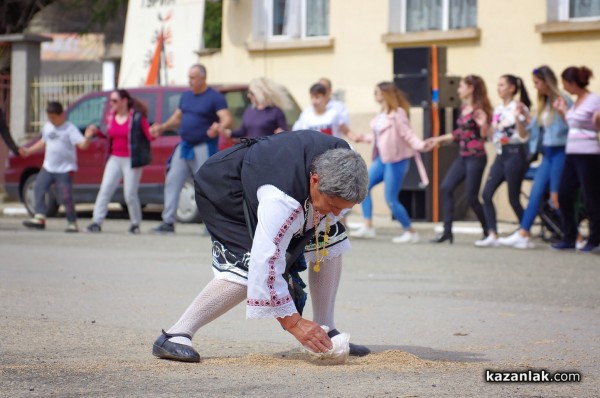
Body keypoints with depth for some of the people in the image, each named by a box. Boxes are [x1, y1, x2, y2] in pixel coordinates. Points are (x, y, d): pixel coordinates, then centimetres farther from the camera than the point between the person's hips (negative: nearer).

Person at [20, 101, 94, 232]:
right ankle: (40, 218, 2)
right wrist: (29, 150, 25)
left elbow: (82, 145, -21)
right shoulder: (47, 127, 11)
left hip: (65, 169, -7)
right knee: (39, 189, 0)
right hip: (48, 167, 7)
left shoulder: (70, 128, -11)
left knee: (65, 197, -10)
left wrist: (88, 137, -41)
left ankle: (72, 222, 0)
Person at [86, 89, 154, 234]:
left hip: (131, 161, -5)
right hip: (114, 159, 5)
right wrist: (97, 131, 4)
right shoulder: (111, 116, 7)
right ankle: (96, 221, 1)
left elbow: (149, 136, -6)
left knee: (130, 195, -3)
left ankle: (135, 223, 14)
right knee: (105, 190, -1)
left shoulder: (137, 117, -9)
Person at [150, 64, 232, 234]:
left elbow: (227, 119, -17)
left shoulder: (215, 97, -8)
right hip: (184, 147, 7)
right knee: (172, 182, 1)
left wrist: (219, 128, -39)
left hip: (204, 148, -7)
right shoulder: (186, 96, 14)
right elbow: (177, 118, 23)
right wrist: (162, 127, 7)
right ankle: (168, 222, 3)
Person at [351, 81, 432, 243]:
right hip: (382, 159, 9)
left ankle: (411, 233, 8)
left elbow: (407, 134, -21)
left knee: (391, 200, -7)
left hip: (396, 160, -9)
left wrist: (421, 145, -36)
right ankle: (368, 227, 15)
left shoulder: (397, 113, -16)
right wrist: (365, 138, 32)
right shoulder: (382, 114, 9)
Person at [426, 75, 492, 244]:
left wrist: (483, 124, -32)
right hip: (462, 156, 8)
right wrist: (440, 139, 26)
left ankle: (488, 232, 12)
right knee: (445, 188, -2)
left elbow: (484, 135, -13)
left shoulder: (479, 109, -12)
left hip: (476, 157, -8)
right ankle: (447, 231, -2)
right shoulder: (464, 108, 11)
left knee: (471, 197, -5)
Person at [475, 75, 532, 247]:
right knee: (486, 194, -4)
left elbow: (523, 137, -13)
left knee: (513, 198, -3)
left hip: (515, 154, -7)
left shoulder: (519, 108, -8)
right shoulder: (498, 110, 13)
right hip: (501, 154, 7)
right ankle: (492, 235, -5)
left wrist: (518, 118, -25)